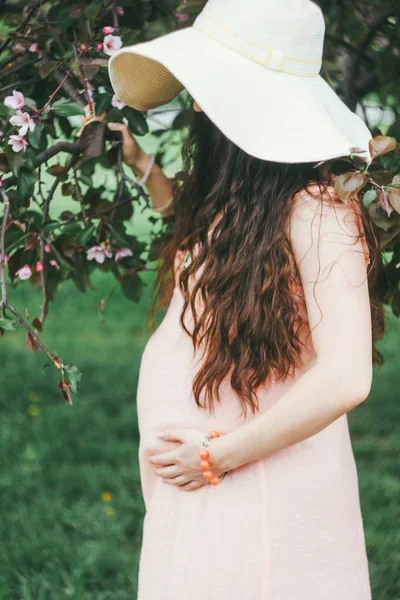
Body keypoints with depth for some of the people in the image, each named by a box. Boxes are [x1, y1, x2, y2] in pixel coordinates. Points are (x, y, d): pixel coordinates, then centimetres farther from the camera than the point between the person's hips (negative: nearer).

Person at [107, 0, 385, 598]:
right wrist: (144, 165, 20)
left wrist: (218, 456, -16)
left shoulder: (315, 211, -19)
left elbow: (344, 377, -24)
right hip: (198, 490, 8)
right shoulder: (233, 198, 6)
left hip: (260, 495, -8)